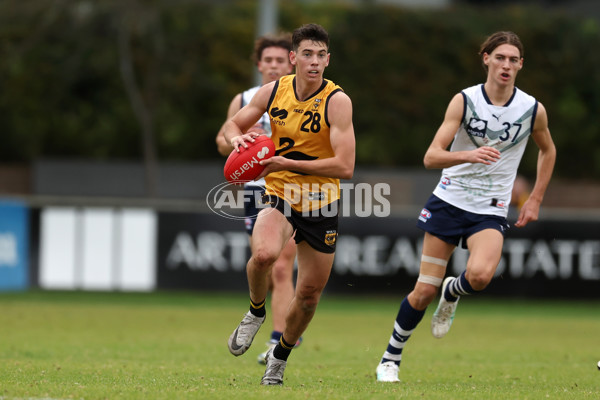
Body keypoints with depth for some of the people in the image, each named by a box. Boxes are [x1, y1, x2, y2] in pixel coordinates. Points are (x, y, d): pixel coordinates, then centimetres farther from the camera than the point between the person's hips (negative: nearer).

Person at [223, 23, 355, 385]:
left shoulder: (337, 101, -16)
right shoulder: (273, 91, -5)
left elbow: (345, 167, -23)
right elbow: (234, 124, 12)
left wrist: (288, 164, -27)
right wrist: (237, 138, -13)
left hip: (322, 205, -1)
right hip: (280, 196, 1)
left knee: (310, 293, 8)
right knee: (264, 253, -32)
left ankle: (280, 357, 35)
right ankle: (256, 312, -1)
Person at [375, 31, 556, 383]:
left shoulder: (533, 110, -3)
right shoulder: (464, 100, -8)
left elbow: (548, 150, 19)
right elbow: (431, 157, -15)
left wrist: (535, 200, 12)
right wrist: (470, 155, -33)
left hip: (490, 211, 1)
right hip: (450, 200, 0)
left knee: (480, 275, -29)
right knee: (424, 291, -2)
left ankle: (452, 293, 8)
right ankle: (392, 357, 21)